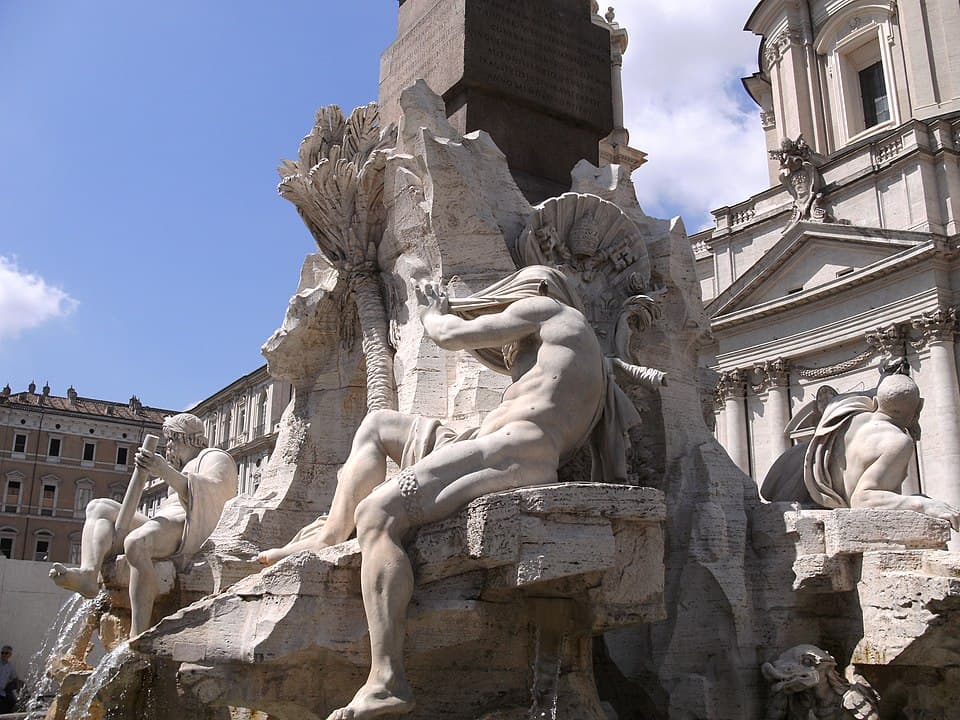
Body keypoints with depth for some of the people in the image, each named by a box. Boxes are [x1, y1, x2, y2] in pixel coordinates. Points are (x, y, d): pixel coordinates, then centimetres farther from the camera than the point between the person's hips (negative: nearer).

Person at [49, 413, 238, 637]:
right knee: (99, 507, -2)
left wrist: (166, 472, -29)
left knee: (136, 541, -38)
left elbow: (212, 491, -18)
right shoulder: (187, 466, 38)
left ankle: (138, 635, -42)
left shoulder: (215, 458, 8)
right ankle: (89, 575, -30)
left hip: (190, 532, -10)